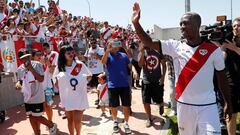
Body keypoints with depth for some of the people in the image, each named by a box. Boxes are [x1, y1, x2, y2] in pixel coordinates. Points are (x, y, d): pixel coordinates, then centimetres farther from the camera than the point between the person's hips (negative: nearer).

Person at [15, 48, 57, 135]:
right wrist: (18, 83, -10)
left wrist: (31, 68, -27)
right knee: (31, 118, 13)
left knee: (36, 118, 2)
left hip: (37, 97, -5)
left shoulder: (36, 64, -13)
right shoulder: (20, 69, 2)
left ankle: (52, 126, 27)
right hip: (27, 98, 6)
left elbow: (41, 79, -21)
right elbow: (20, 80, 14)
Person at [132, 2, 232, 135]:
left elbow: (222, 77, 4)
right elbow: (149, 42, -8)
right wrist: (136, 22, -19)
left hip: (207, 106, -2)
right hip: (184, 105, 2)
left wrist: (228, 103, 9)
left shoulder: (213, 50, -6)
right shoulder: (175, 46, -3)